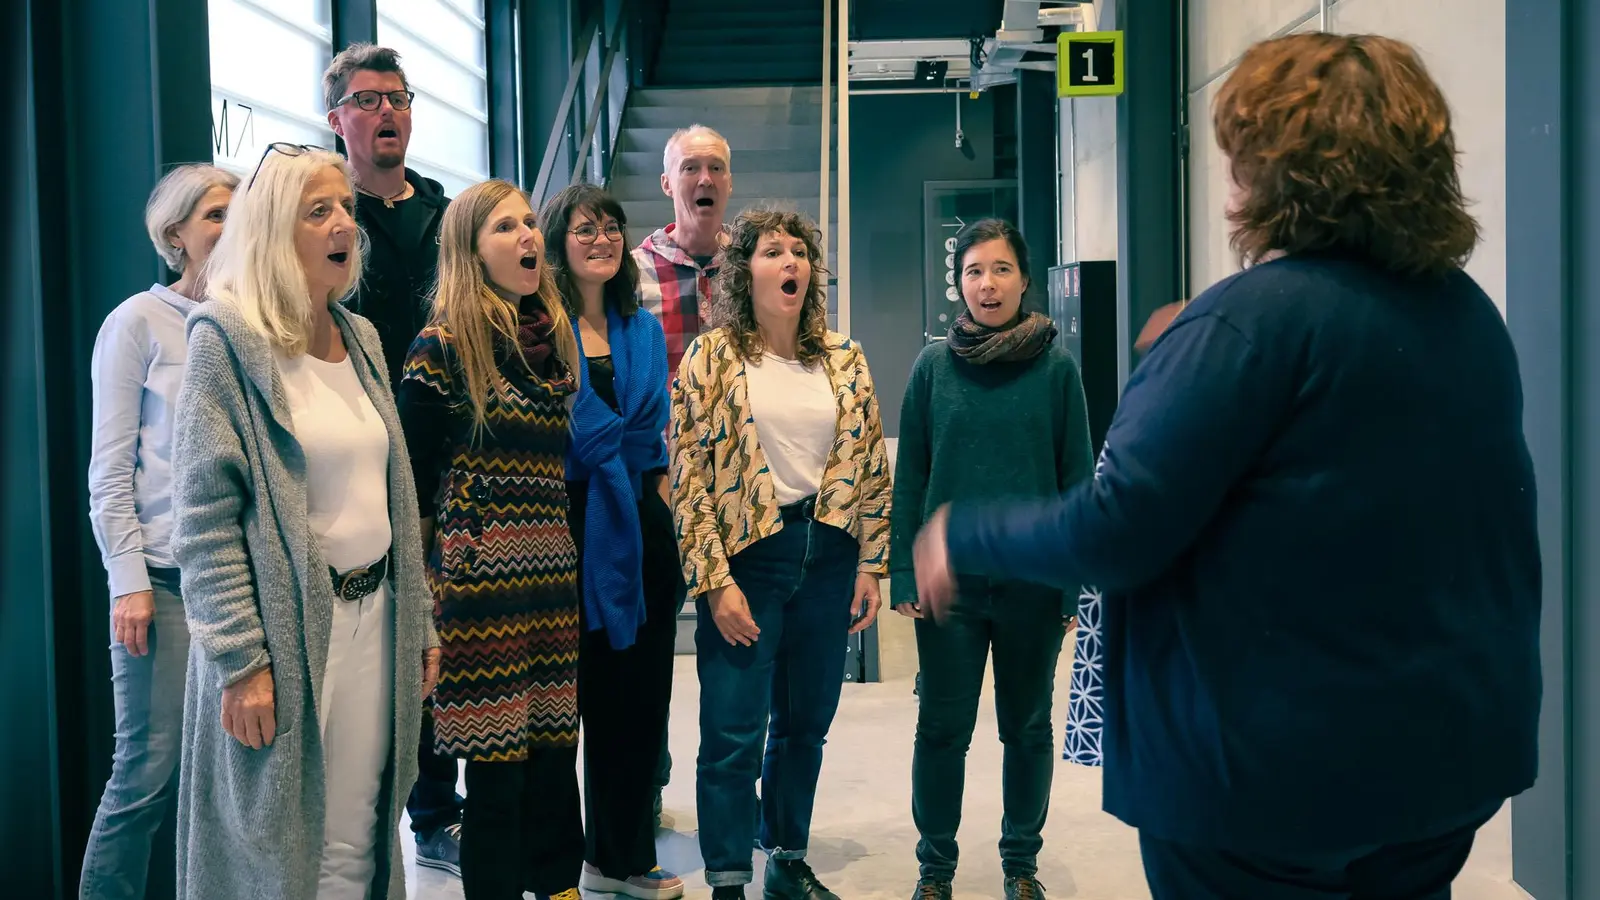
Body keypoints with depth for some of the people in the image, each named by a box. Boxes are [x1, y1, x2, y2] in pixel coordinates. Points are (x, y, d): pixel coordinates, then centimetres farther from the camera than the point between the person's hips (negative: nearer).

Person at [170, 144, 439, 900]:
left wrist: (419, 622, 14)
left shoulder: (362, 338, 10)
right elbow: (205, 519, -14)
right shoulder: (228, 340, -10)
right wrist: (241, 660, -17)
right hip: (284, 628, -6)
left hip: (373, 617, 6)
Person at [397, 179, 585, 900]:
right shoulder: (442, 348, -6)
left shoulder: (555, 339, 13)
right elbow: (413, 486, -5)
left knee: (556, 744, 10)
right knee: (496, 760, 0)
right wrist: (423, 592, -6)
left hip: (556, 571, 6)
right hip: (482, 574, -6)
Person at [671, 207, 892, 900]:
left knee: (806, 723, 13)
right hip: (747, 556, -4)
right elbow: (688, 476, -7)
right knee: (734, 734, -1)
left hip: (828, 556, 4)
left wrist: (871, 565, 4)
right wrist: (715, 581, -12)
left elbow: (872, 465, 9)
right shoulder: (711, 358, -4)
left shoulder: (843, 358, 7)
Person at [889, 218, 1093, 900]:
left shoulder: (1056, 366, -3)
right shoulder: (933, 366, 0)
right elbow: (909, 476, 1)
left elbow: (1077, 477, -1)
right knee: (942, 729, 6)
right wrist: (905, 574, -4)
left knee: (1027, 727, 13)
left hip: (1034, 580, 0)